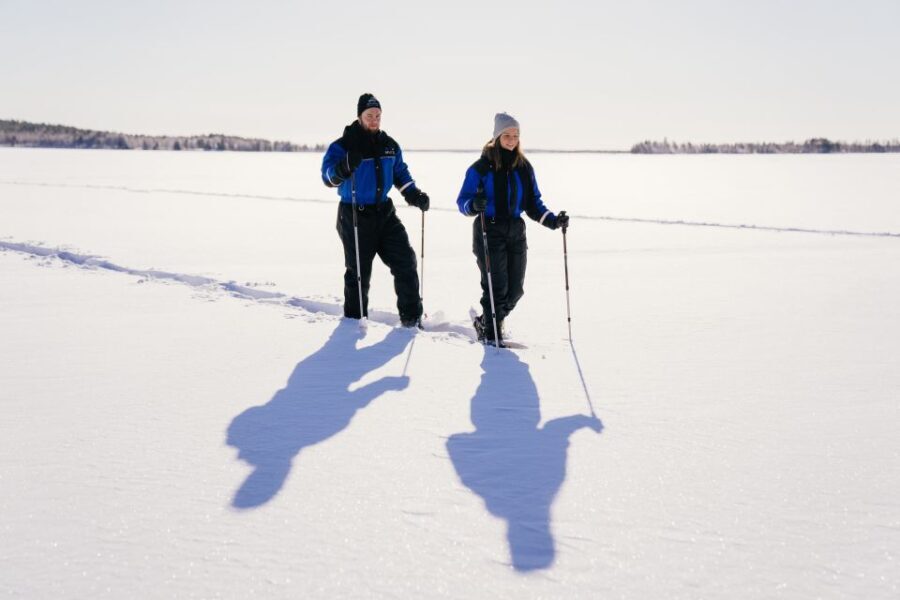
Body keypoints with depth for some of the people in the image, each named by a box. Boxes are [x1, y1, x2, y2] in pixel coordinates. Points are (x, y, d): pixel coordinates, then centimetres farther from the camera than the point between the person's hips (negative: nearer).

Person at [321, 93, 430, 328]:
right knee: (359, 271, 2)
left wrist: (414, 194, 5)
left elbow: (400, 173, 21)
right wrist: (344, 167, -39)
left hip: (384, 212, 5)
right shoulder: (343, 145, -9)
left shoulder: (389, 145, 9)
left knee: (405, 260, 1)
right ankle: (354, 319, 18)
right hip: (355, 216, -5)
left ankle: (411, 315, 11)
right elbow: (328, 176, -18)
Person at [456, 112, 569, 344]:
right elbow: (462, 201, -5)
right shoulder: (481, 167, -5)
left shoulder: (524, 167, 9)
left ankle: (487, 321, 29)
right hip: (489, 232, -5)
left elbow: (533, 202, 13)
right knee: (497, 287, -7)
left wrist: (551, 220, -2)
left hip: (516, 232, 5)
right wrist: (474, 205, -28)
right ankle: (490, 333, 12)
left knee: (515, 289, 6)